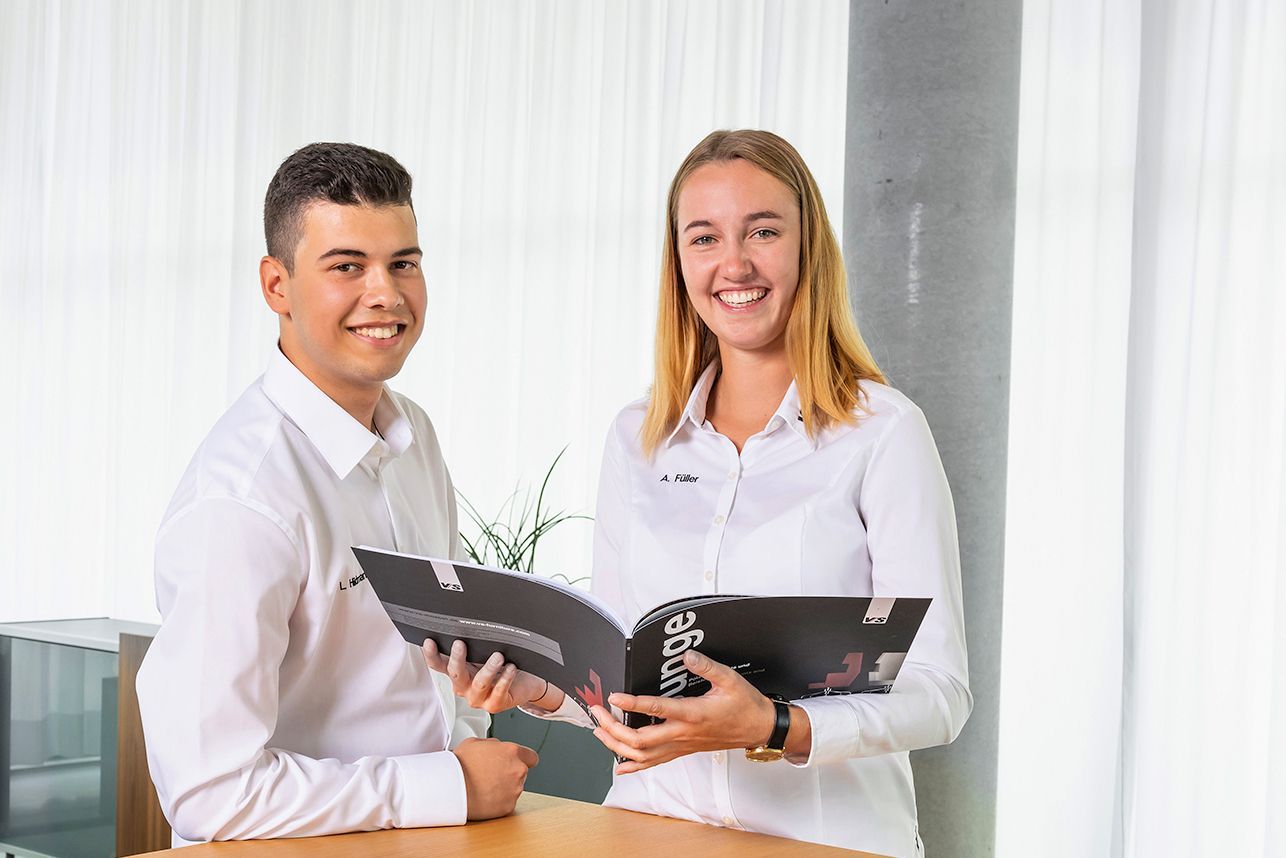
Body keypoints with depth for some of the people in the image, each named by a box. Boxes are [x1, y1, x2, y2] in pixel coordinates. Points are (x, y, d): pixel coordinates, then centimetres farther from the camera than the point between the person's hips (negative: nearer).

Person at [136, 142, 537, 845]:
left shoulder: (414, 434, 6)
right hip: (300, 850, -6)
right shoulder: (239, 500, -18)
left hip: (432, 837, 6)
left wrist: (468, 741, 5)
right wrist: (453, 786, -14)